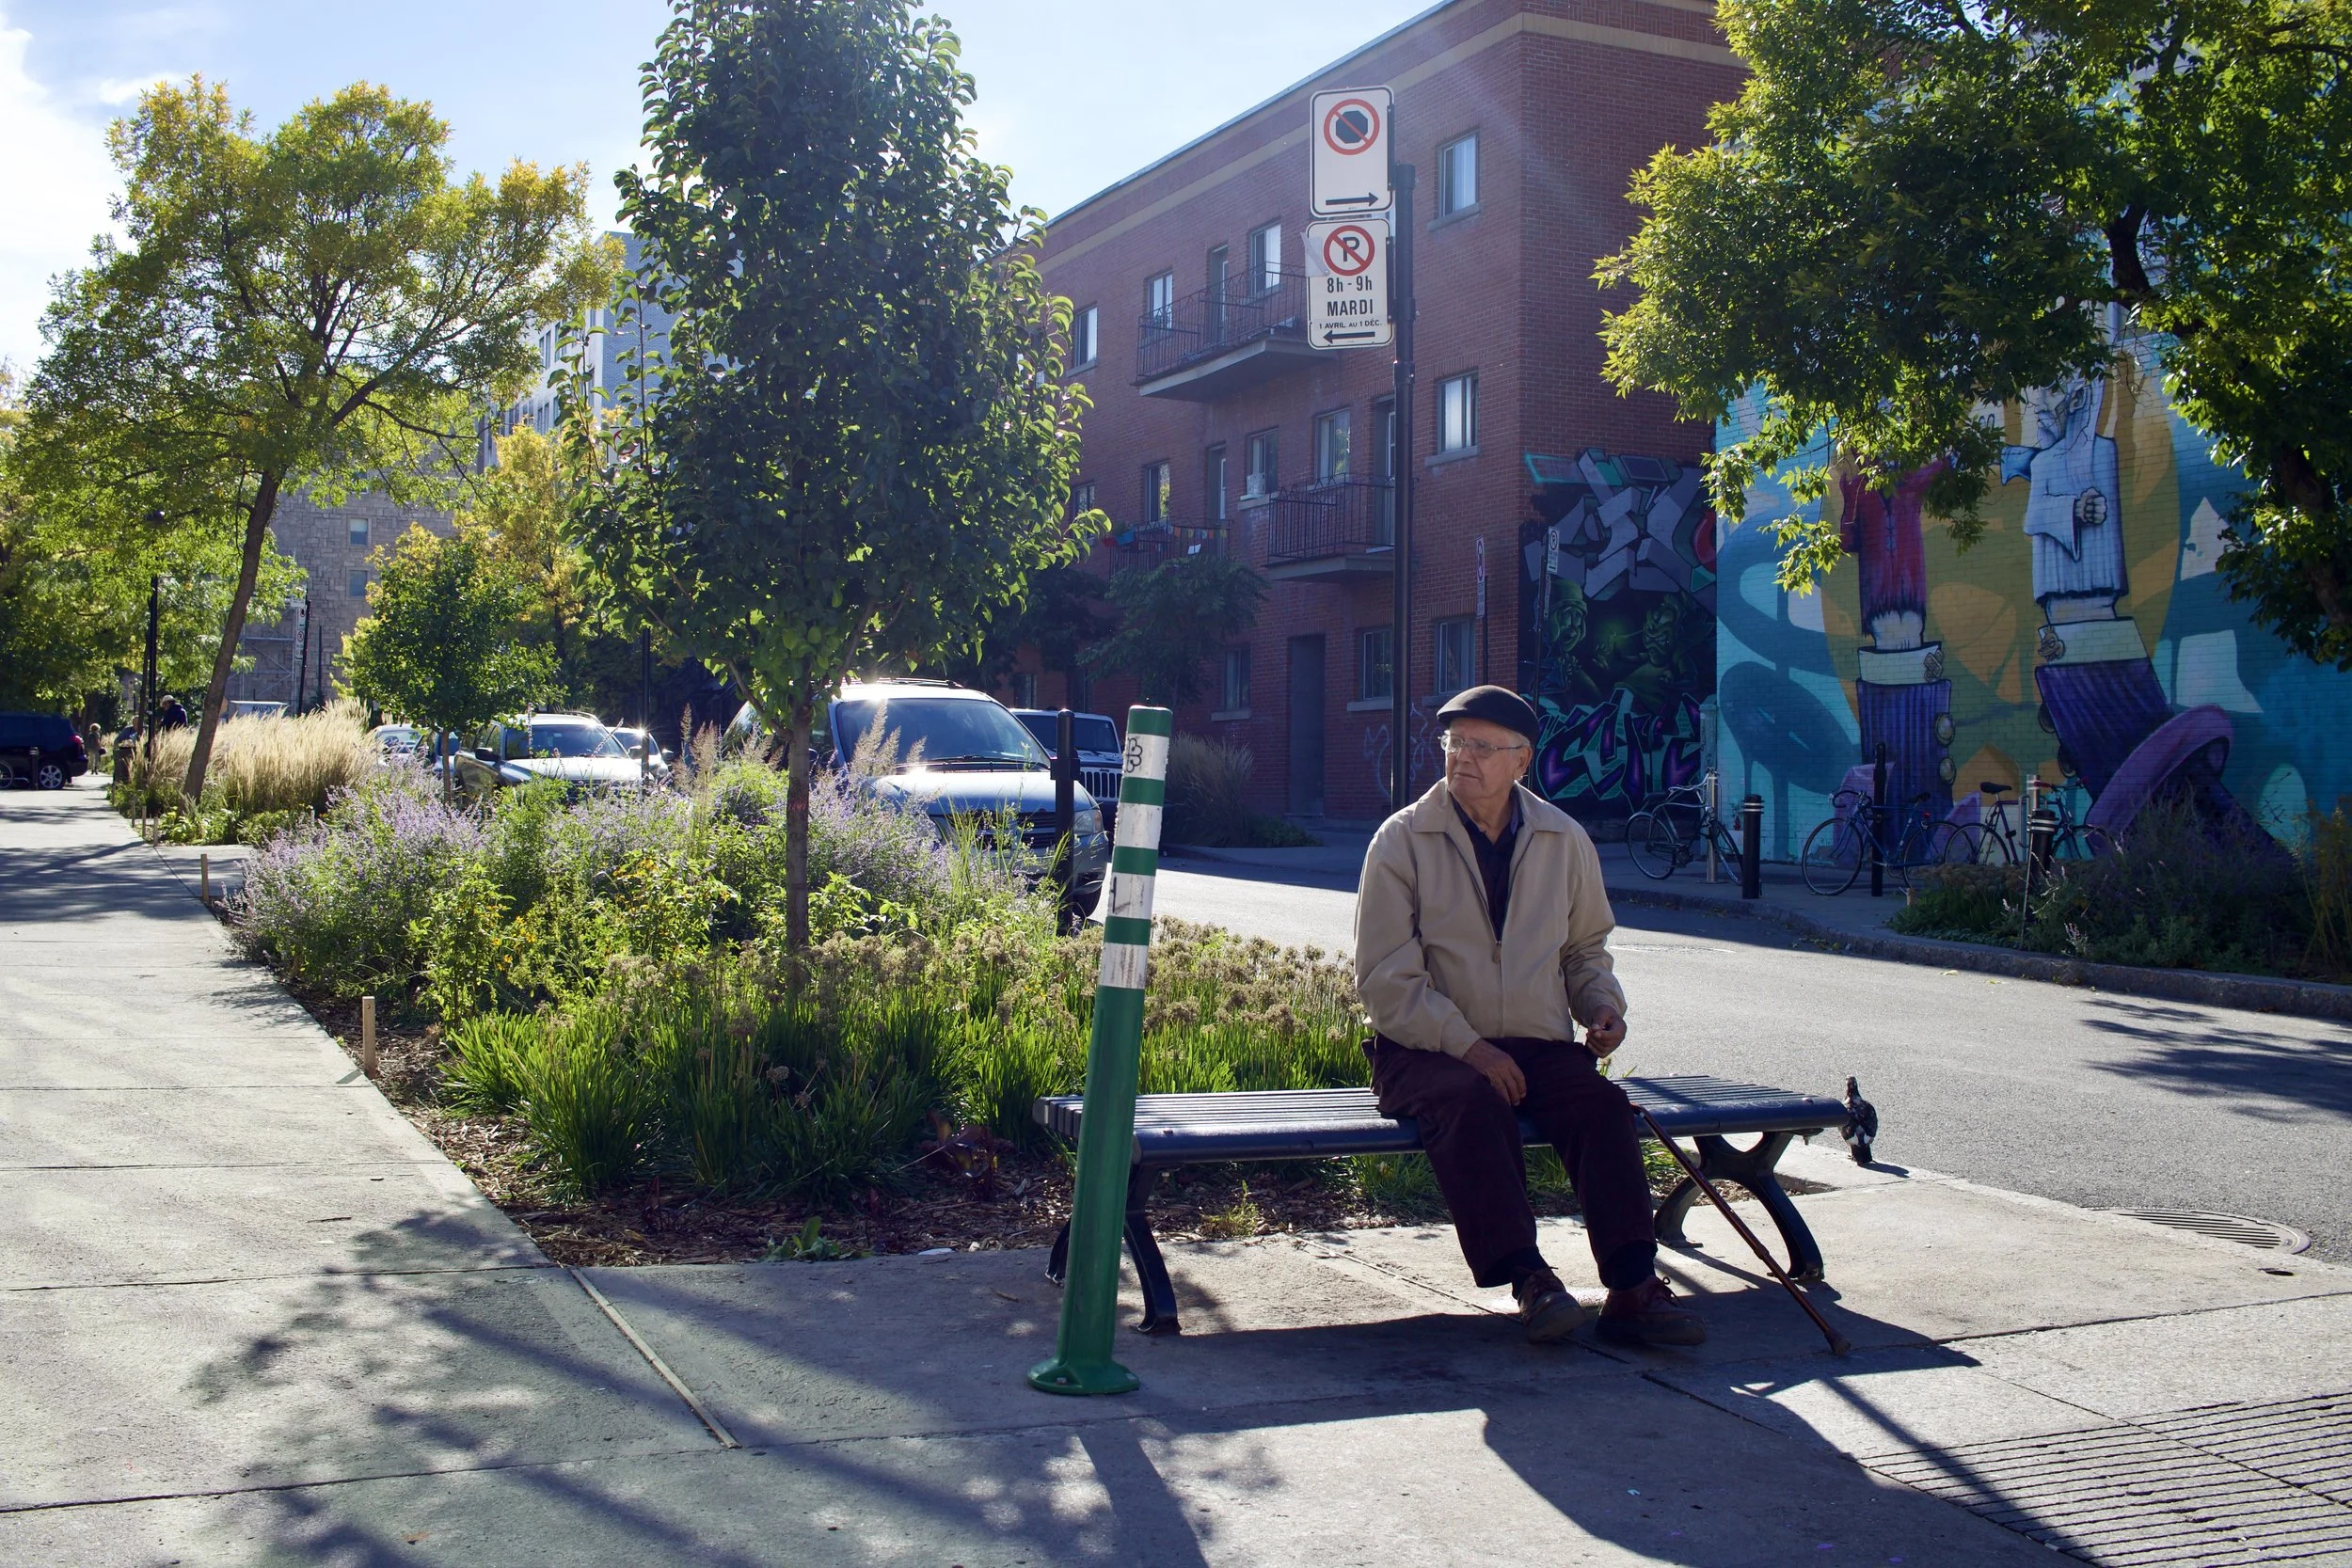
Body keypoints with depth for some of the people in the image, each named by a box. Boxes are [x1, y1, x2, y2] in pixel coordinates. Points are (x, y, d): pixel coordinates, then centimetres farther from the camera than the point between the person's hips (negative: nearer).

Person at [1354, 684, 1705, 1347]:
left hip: (1539, 1045, 3)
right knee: (1472, 1101, -35)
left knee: (1601, 1100, -26)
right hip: (1426, 1048, -3)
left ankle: (1633, 1289, -29)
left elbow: (1586, 947, 24)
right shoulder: (1402, 840, -2)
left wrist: (1602, 1003, 1)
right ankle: (1528, 1280, -35)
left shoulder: (1564, 840, 9)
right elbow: (1387, 981, -7)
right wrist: (1467, 1046, -18)